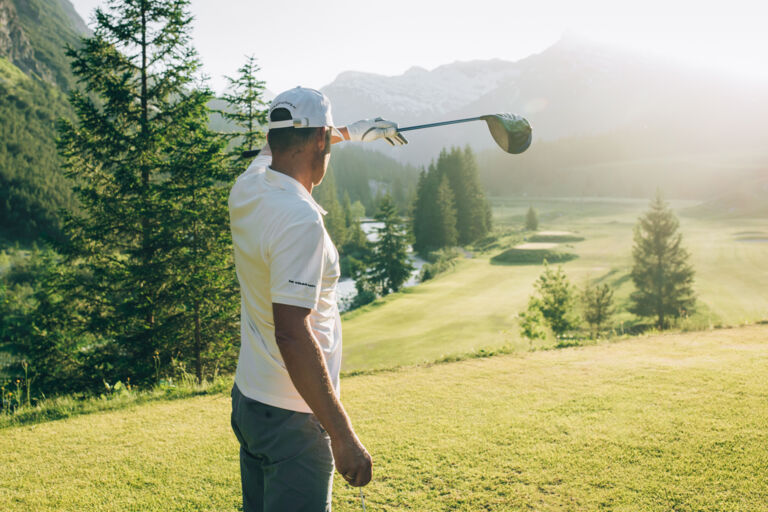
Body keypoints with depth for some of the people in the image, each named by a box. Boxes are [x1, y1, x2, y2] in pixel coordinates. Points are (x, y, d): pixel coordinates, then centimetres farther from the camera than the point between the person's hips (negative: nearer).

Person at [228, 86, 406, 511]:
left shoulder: (247, 188, 2)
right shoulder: (300, 220, -24)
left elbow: (281, 145, 26)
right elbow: (292, 335, -29)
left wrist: (356, 131, 38)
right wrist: (343, 436, -25)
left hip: (247, 397, 9)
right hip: (291, 418, -9)